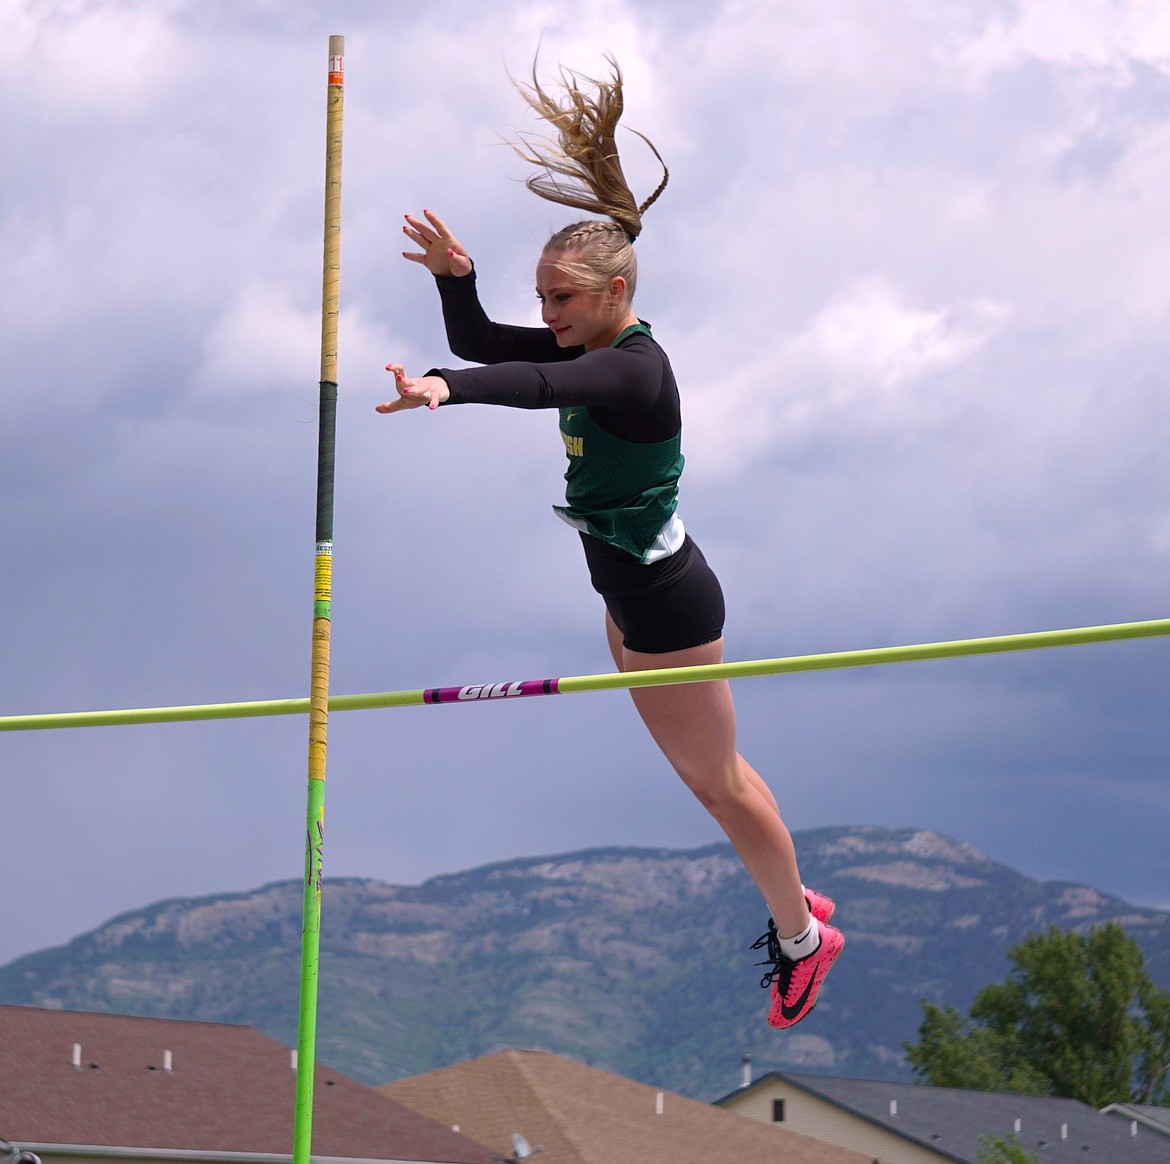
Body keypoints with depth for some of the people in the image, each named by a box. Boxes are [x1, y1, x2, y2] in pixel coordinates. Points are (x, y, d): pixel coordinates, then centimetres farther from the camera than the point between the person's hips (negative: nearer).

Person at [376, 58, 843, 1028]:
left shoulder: (635, 369, -27)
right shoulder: (591, 344, 2)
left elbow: (540, 387, -47)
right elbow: (480, 344, 4)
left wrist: (446, 390, -62)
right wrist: (457, 276, -15)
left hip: (668, 602, -10)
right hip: (634, 594, 10)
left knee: (717, 778, 6)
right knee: (704, 771, 22)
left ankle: (801, 937, 23)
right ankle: (794, 902, 38)